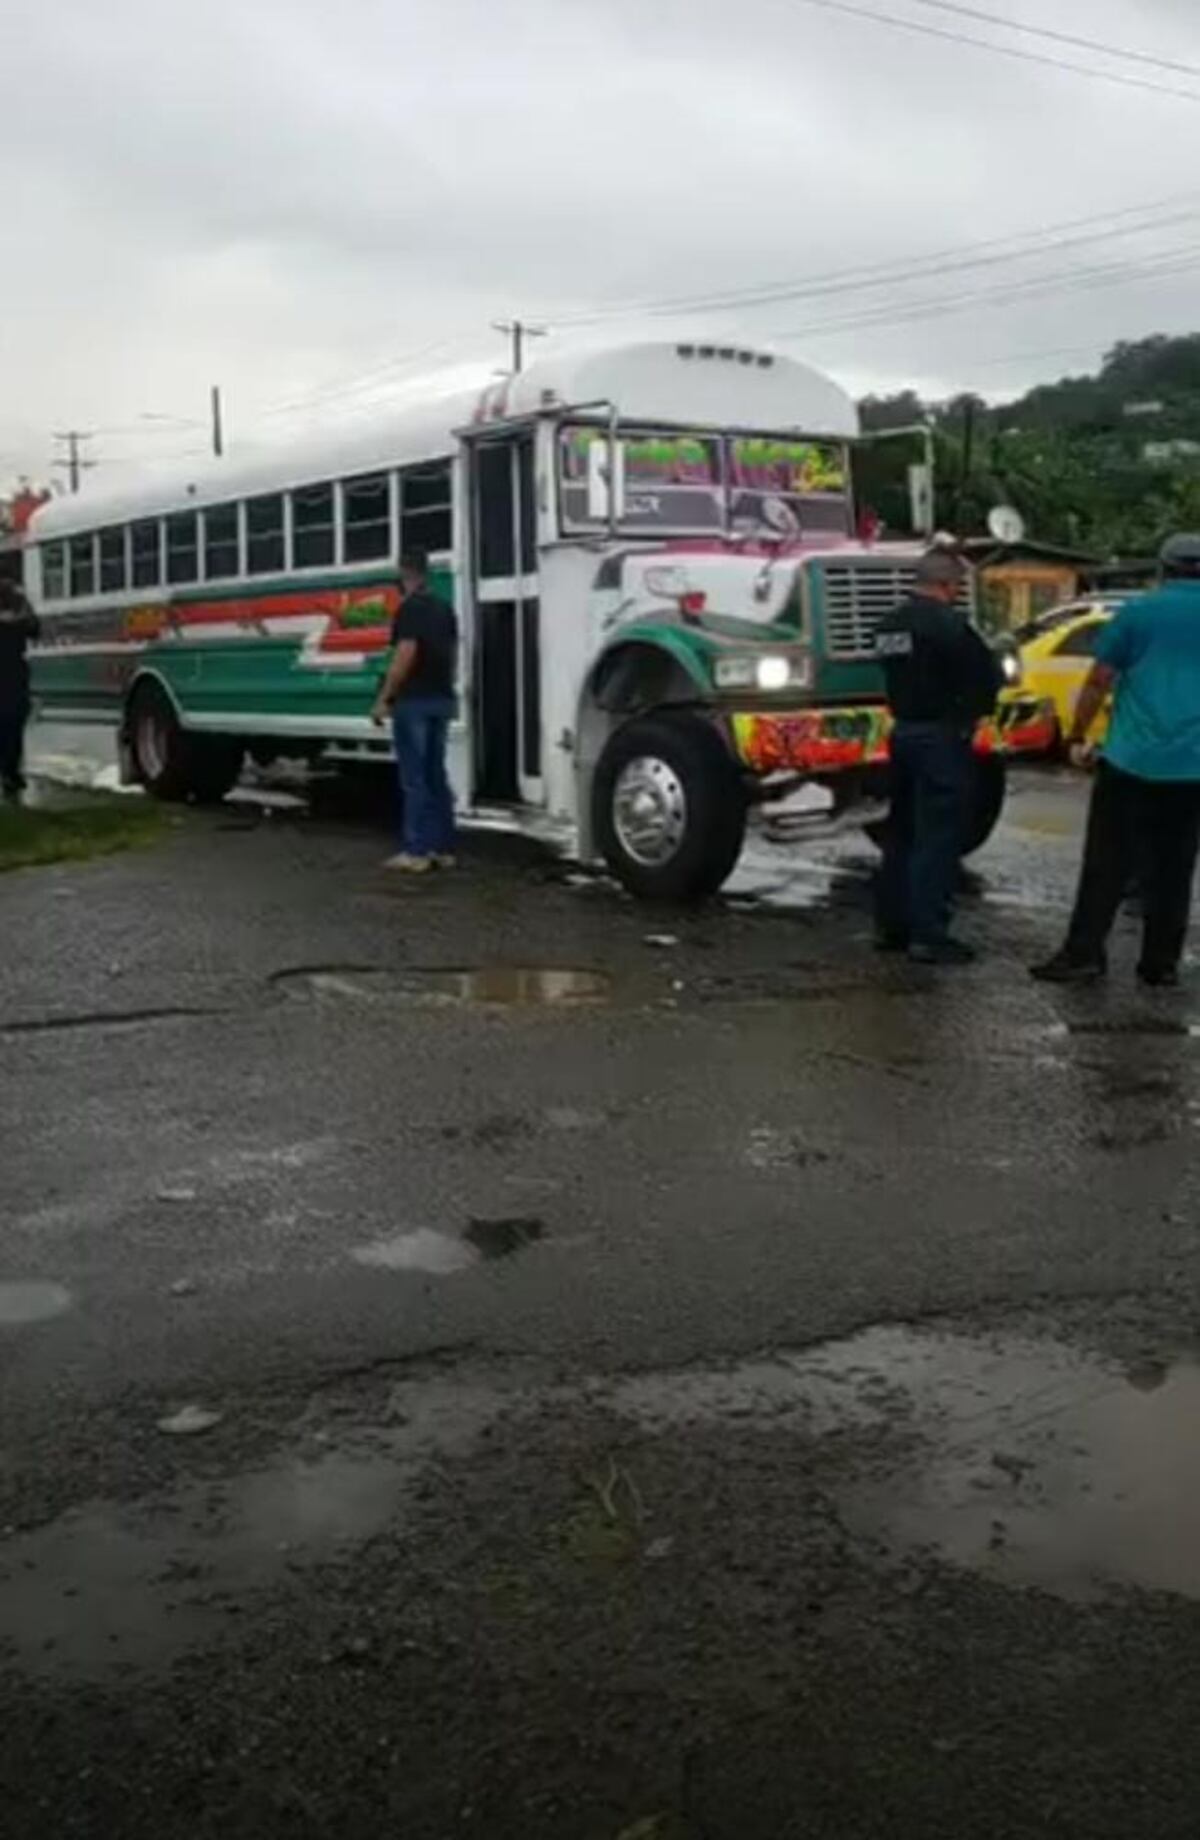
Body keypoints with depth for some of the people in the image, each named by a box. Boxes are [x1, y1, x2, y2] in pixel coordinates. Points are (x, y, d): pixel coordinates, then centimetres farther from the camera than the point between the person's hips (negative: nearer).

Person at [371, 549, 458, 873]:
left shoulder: (410, 608, -12)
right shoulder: (444, 609, 14)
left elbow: (405, 655, -19)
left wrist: (383, 698, -15)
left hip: (414, 700, -8)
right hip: (442, 700, 8)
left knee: (414, 778, -5)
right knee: (436, 775, 11)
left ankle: (416, 852, -5)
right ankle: (443, 848, 13)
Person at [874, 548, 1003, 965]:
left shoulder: (891, 623, 10)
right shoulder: (948, 623, -17)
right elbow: (987, 676, -14)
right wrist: (972, 711, 4)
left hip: (903, 731, 9)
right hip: (942, 738, -9)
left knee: (902, 832, 16)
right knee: (937, 838, -5)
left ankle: (890, 925, 21)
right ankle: (928, 935, -4)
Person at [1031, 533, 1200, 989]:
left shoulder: (1138, 612, -1)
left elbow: (1099, 682, -2)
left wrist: (1078, 736, 7)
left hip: (1131, 760, -2)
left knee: (1107, 865, 2)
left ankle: (1083, 955, 1)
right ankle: (1161, 963, 11)